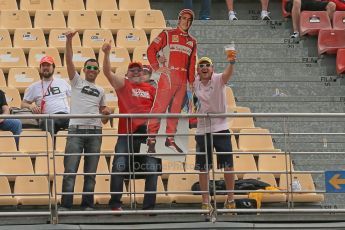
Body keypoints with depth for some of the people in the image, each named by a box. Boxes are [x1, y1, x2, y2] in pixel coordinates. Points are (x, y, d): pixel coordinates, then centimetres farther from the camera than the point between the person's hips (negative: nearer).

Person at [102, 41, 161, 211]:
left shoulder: (151, 89, 14)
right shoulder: (122, 84, 6)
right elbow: (107, 72, -7)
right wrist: (106, 54, -21)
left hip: (147, 133, 3)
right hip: (127, 133, -3)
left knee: (152, 171, 0)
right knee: (119, 168, -8)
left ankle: (149, 206, 7)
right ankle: (115, 204, -3)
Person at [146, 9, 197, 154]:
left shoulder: (192, 41, 17)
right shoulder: (167, 35, 3)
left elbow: (192, 64, 18)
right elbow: (151, 50, -1)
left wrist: (191, 82, 13)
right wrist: (156, 67, -9)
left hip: (182, 80, 5)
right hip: (168, 76, -5)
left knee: (176, 109, 8)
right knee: (160, 107, -9)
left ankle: (170, 139, 15)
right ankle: (151, 139, -9)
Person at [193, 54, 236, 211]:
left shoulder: (218, 80, -10)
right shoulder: (196, 83, 3)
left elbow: (227, 74, -34)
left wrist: (231, 63, -52)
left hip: (220, 128, -4)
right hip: (202, 130, 4)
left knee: (228, 165, 1)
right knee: (203, 168, 5)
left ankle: (230, 199, 13)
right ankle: (205, 202, 13)